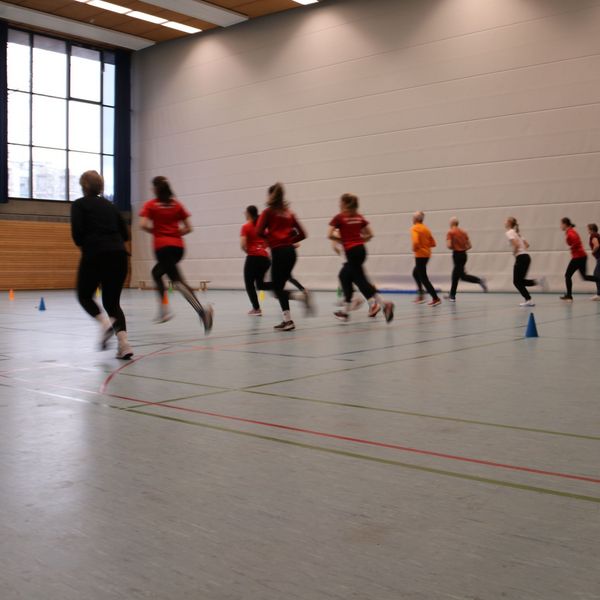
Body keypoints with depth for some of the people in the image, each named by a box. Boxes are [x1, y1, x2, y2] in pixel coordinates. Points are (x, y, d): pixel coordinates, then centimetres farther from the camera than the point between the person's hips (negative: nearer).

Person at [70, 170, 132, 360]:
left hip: (95, 256, -4)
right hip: (118, 255, 4)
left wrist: (83, 245, 12)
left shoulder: (79, 204, 6)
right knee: (112, 301, 13)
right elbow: (125, 234, 15)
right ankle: (124, 343, -7)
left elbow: (77, 232, -8)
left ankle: (105, 322, -12)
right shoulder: (110, 205, 19)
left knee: (84, 296, 18)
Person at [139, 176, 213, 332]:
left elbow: (143, 225, -10)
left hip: (162, 246, -5)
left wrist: (155, 231, 6)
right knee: (156, 272, 26)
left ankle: (201, 310, -32)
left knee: (178, 281, -12)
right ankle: (163, 311, 22)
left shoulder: (150, 205, 3)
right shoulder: (177, 204, 13)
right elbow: (188, 228, 8)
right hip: (178, 246, 5)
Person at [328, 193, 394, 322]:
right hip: (361, 249, 7)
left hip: (351, 252, -7)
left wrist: (341, 239, 6)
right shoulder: (359, 217, 12)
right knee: (344, 276, 19)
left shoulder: (339, 217, -4)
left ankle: (383, 304, -21)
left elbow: (330, 235, -9)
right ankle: (345, 310, 22)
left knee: (359, 279, -7)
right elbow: (370, 235, 10)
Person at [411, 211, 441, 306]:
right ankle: (421, 295, 23)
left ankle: (436, 298, -8)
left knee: (423, 278, -4)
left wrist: (414, 248, -9)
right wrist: (425, 245, 12)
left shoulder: (414, 228, -11)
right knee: (415, 273, 25)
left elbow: (415, 241, -27)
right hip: (427, 254, 8)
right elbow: (433, 243, 10)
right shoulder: (425, 228, 11)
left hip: (420, 255, -8)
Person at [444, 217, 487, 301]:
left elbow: (449, 245, -17)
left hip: (457, 254, -7)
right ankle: (452, 295, 19)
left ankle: (479, 280, -22)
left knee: (462, 275, -5)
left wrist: (453, 248, 3)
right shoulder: (463, 232, 10)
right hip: (463, 254, 7)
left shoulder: (450, 232, -8)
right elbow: (469, 245, 8)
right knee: (455, 275, 14)